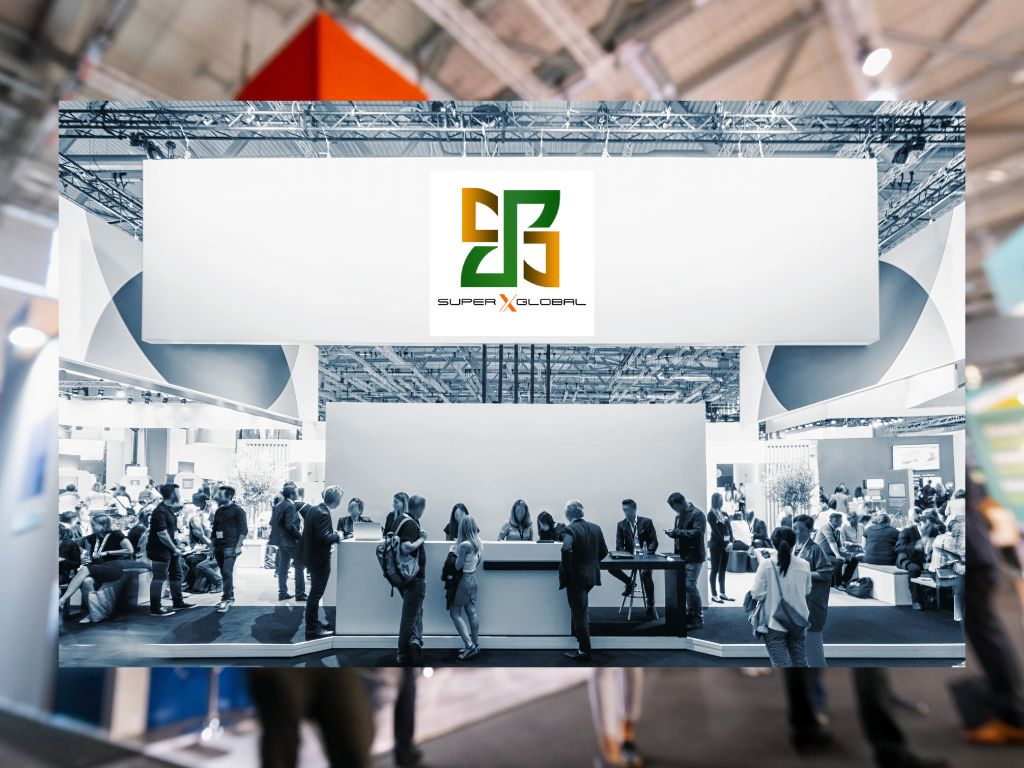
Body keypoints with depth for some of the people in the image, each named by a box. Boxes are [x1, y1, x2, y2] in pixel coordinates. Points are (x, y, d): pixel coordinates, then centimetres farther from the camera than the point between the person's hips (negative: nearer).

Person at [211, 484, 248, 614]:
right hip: (219, 547, 7)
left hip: (230, 547, -7)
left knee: (227, 572, -14)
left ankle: (226, 599, -12)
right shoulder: (218, 511, 16)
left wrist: (238, 546, -16)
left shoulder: (237, 510, -4)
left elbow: (243, 530, -8)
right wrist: (213, 547, 16)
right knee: (224, 573, 9)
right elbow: (215, 530, 22)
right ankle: (230, 597, 18)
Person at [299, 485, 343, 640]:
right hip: (319, 559, -10)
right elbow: (323, 538, -29)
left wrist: (332, 533, 10)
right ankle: (312, 629, 11)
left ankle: (313, 623, 33)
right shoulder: (323, 514, -23)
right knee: (316, 594, 1)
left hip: (311, 556, 10)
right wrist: (337, 536, -13)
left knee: (315, 593, 21)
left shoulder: (313, 509, 5)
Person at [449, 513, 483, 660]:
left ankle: (469, 645, -3)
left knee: (455, 613, 3)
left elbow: (458, 566, -20)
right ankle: (475, 645, 21)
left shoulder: (464, 544, -24)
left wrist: (454, 551, -9)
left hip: (464, 580, -8)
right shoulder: (477, 542, 0)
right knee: (472, 611, 14)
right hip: (473, 578, 8)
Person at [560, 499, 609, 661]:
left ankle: (584, 652, 11)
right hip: (591, 575, 7)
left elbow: (567, 549, -34)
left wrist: (566, 569, -19)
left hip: (575, 577, -7)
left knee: (579, 614, 3)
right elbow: (604, 551, 7)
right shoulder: (595, 528, 2)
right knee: (582, 609, 29)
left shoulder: (570, 529, -18)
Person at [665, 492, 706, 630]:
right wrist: (672, 533, 7)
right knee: (686, 585, 11)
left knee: (690, 585, -11)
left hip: (694, 556, -8)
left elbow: (697, 533, -23)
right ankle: (690, 614, 22)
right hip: (683, 556, 8)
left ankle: (698, 618, -1)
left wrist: (677, 532, -22)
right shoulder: (679, 516, 15)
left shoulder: (697, 514, -11)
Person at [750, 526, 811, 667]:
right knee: (800, 664, 17)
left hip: (774, 623, -3)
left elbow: (757, 594, -13)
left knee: (782, 665, 1)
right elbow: (807, 591, 6)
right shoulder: (804, 565, -7)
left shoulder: (766, 564, -15)